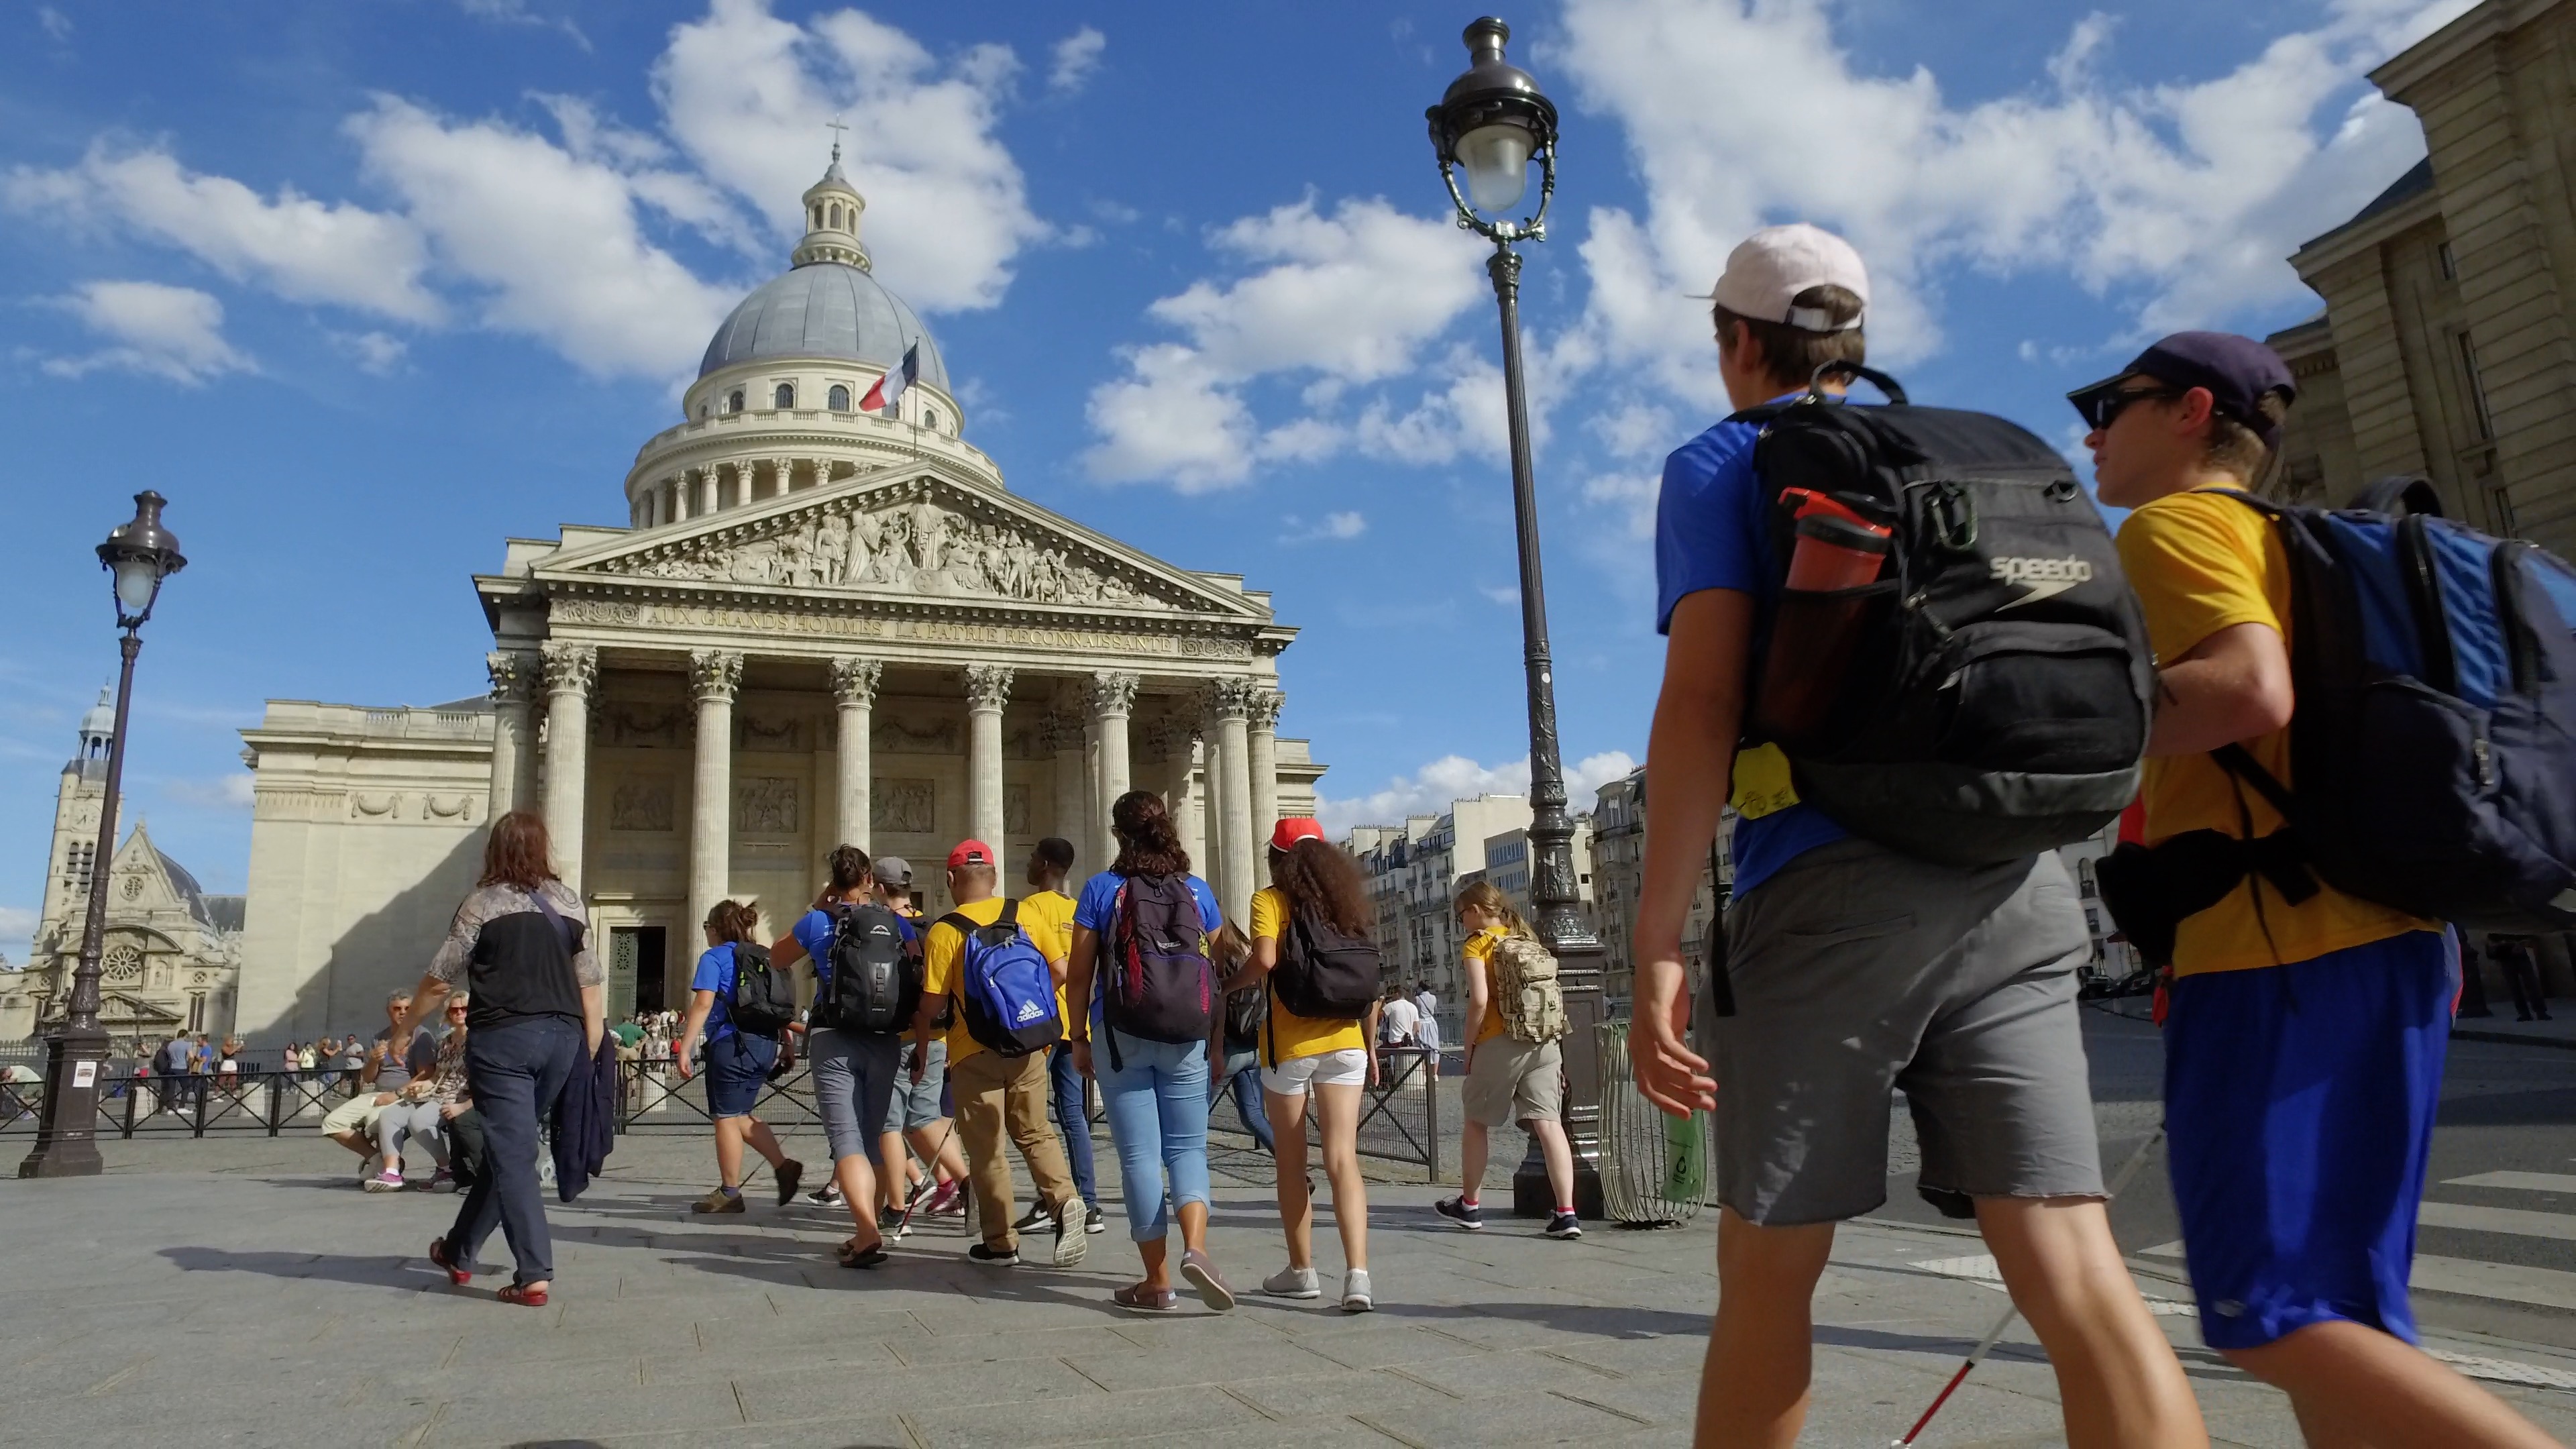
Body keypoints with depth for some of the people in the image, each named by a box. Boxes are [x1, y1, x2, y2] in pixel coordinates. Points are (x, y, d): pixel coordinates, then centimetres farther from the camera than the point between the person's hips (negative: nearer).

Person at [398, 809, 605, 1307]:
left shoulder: (485, 902, -1)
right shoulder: (568, 902, 11)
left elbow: (440, 981, 0)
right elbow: (591, 983, 9)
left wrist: (404, 1027, 17)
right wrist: (589, 1051, 14)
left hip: (504, 1037, -5)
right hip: (562, 1037, 5)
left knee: (511, 1154, -2)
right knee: (508, 1147, 19)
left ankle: (534, 1275, -7)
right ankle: (459, 1251, 34)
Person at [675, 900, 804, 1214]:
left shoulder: (714, 958, -3)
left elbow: (703, 1004, -13)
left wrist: (685, 1048, -13)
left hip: (732, 1043, -7)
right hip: (765, 1043, 7)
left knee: (727, 1118, 1)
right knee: (741, 1116, 18)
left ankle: (729, 1194, 6)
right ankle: (783, 1165, 6)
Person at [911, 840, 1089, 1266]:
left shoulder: (944, 931, -9)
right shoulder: (1026, 915, 0)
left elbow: (931, 1005, -10)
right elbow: (1061, 971, 1)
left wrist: (921, 1051, 6)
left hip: (974, 1053, -3)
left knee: (985, 1147, 8)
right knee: (1035, 1132, 18)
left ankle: (1001, 1243, 12)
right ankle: (1064, 1199, -4)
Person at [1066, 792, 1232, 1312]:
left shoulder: (1101, 889, -1)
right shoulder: (1197, 891, 5)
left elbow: (1079, 974, -1)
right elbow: (1215, 972, 6)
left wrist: (1079, 1038, 9)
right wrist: (1217, 1042, 14)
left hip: (1119, 1036, -1)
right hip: (1184, 1037, 2)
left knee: (1139, 1155, 4)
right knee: (1187, 1147, 9)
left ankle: (1158, 1282, 7)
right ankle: (1195, 1246, -16)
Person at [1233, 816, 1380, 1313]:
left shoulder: (1270, 901, -2)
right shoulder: (1343, 901, 10)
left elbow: (1265, 960, -20)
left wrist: (1231, 985, 0)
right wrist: (1370, 1046, 17)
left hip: (1287, 1044, -3)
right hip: (1344, 1042, 3)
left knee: (1290, 1163, 12)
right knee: (1343, 1160, -1)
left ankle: (1301, 1270, 22)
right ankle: (1357, 1274, -14)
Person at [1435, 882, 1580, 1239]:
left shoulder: (1477, 944, -1)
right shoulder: (1526, 940, 17)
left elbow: (1479, 1000, -14)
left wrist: (1469, 1047, -4)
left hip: (1499, 1043, -5)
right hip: (1544, 1042, 5)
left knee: (1477, 1122, 12)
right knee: (1547, 1122, -3)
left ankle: (1469, 1206, 24)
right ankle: (1566, 1213, -12)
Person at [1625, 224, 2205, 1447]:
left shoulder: (1721, 464, 5)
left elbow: (1702, 700, -8)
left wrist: (1656, 947, -12)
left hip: (1828, 889, -5)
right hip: (2014, 888, 5)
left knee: (1767, 1273, 7)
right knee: (2074, 1270, -1)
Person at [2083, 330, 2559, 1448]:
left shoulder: (2175, 523, -3)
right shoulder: (2286, 545, 25)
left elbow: (2250, 689, -21)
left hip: (2276, 957, -10)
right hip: (2370, 941, 10)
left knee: (2271, 1317, -10)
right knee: (2327, 1307, 11)